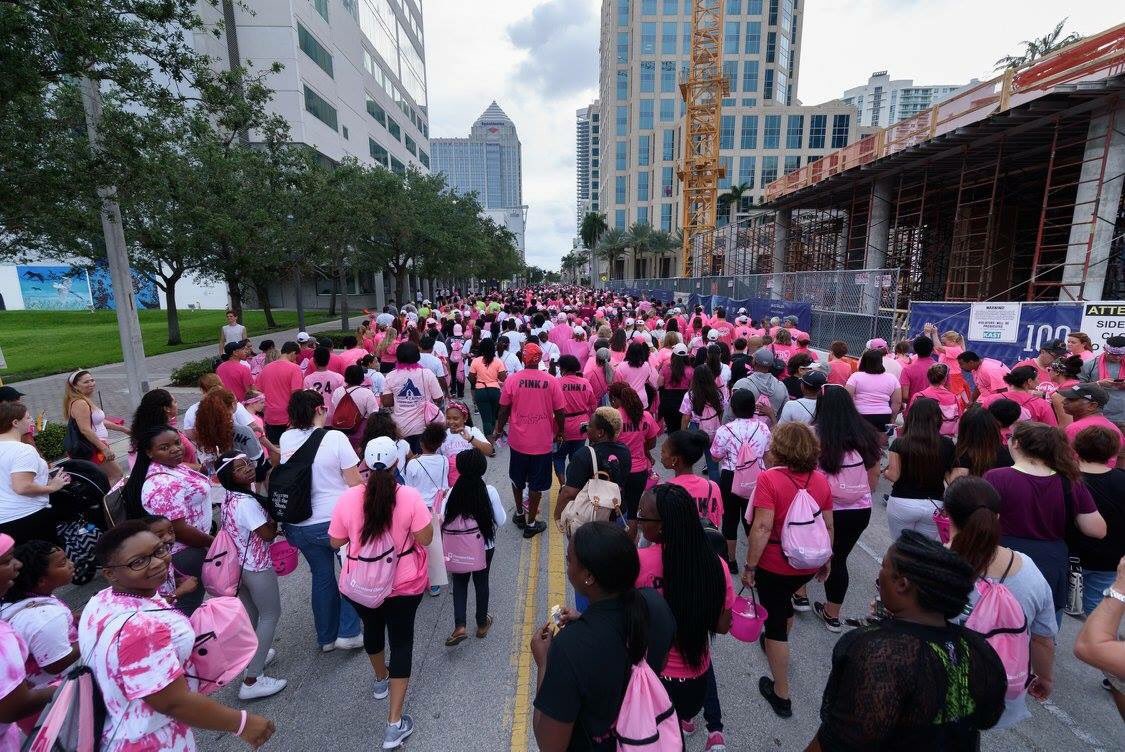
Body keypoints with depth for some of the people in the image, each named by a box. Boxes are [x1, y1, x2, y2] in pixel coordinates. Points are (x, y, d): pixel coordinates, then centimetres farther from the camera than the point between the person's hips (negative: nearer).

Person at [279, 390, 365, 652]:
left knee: (321, 576, 21)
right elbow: (355, 482, -14)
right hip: (335, 520, -5)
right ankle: (348, 632, 20)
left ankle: (326, 637, 36)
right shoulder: (335, 438, -17)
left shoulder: (286, 439, -3)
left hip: (298, 525, 5)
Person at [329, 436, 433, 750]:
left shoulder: (348, 497, -15)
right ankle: (394, 723, 15)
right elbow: (425, 539, -16)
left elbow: (336, 542, -3)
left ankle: (380, 679, 54)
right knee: (401, 641, 13)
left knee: (372, 627, 29)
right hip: (403, 585, -2)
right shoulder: (410, 497, -21)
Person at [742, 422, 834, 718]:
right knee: (783, 602, 32)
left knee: (775, 622, 11)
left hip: (774, 565, -6)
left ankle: (781, 695, 23)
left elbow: (762, 528, -24)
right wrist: (826, 559, 18)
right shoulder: (821, 480, -5)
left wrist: (749, 566, -15)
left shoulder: (769, 478, -21)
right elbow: (828, 526, 3)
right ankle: (777, 645, 56)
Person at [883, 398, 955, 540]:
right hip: (934, 505, 2)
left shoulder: (899, 444, -11)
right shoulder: (947, 444, -5)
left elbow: (893, 475, -11)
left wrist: (884, 472, 9)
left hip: (902, 503, -2)